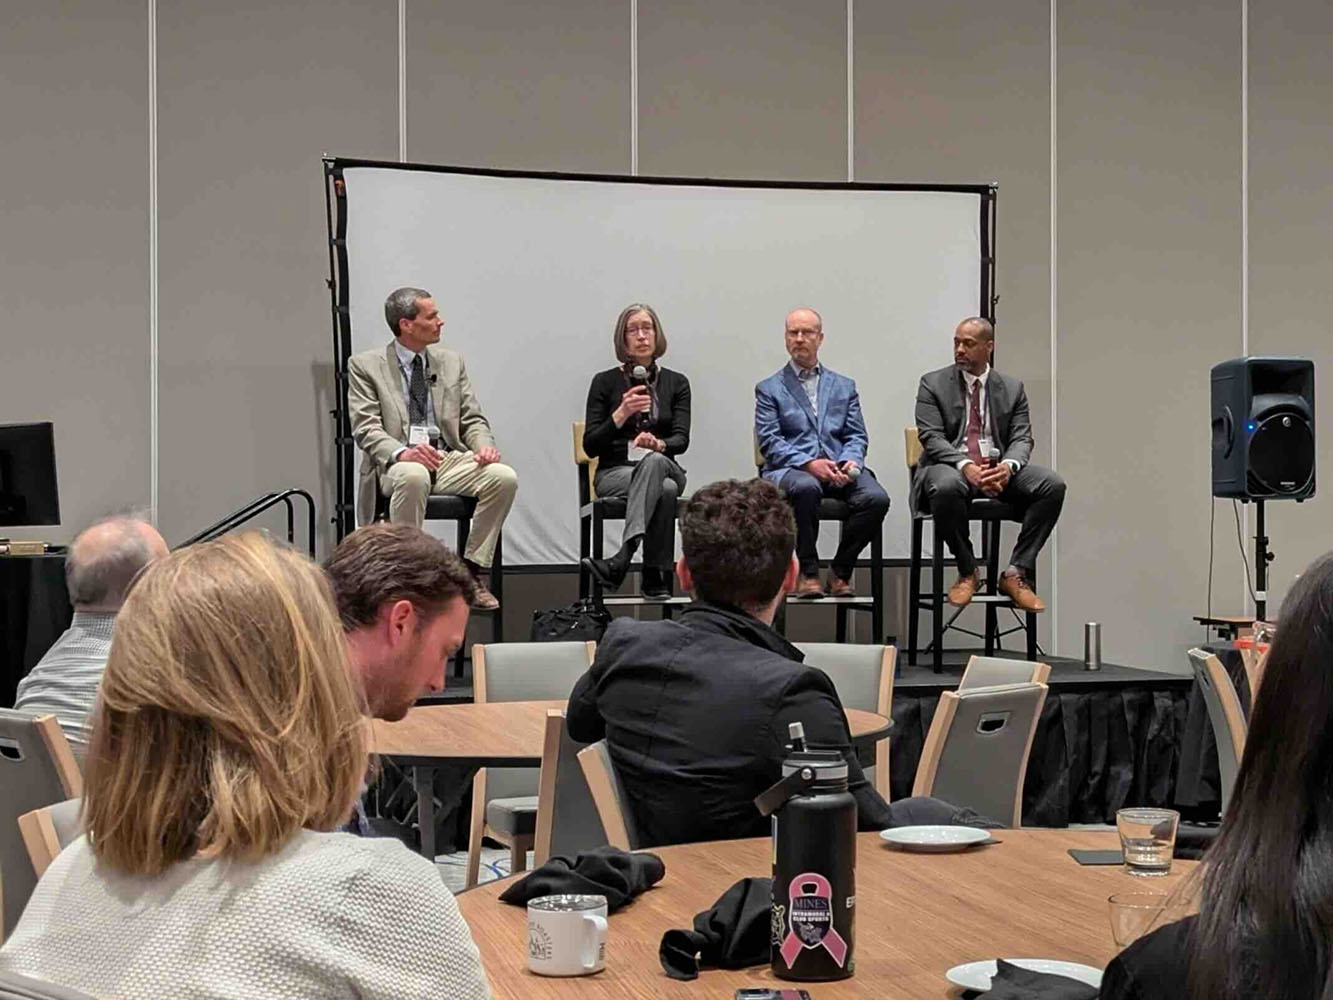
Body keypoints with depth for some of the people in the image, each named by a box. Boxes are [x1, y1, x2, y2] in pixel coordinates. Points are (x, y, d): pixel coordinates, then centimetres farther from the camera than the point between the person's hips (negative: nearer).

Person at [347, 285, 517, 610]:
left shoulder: (451, 361, 17)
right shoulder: (365, 365, 4)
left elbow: (473, 420, 15)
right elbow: (366, 428, -6)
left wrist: (485, 446, -9)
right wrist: (401, 452, -26)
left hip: (449, 458, 4)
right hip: (398, 462, -4)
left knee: (504, 476, -24)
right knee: (412, 477, -40)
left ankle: (470, 570, -14)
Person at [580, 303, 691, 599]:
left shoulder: (676, 383, 10)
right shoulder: (605, 382, 5)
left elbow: (681, 439, -3)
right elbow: (590, 446, -1)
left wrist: (658, 445, -27)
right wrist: (621, 414, -16)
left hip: (661, 467, 2)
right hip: (615, 472, -1)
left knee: (653, 461, -38)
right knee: (663, 489, -36)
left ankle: (622, 559, -50)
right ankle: (656, 577, -38)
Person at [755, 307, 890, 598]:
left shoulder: (844, 386, 22)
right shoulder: (769, 389, 12)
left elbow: (857, 436, 14)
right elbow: (769, 442, 0)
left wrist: (850, 462, -9)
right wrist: (808, 464, -15)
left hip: (838, 470, 3)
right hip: (790, 469, -3)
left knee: (876, 497, -27)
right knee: (806, 487, -39)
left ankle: (840, 571, -8)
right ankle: (808, 572, -20)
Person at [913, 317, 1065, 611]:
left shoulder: (1012, 388, 13)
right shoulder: (933, 384, 5)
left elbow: (1022, 438, 5)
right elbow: (932, 437, -6)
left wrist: (1008, 465, -20)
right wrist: (966, 466, -24)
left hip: (999, 470, 3)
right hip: (951, 467, -3)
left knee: (1053, 485, -23)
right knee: (946, 487, -40)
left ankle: (1016, 574, -17)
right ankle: (967, 573, -17)